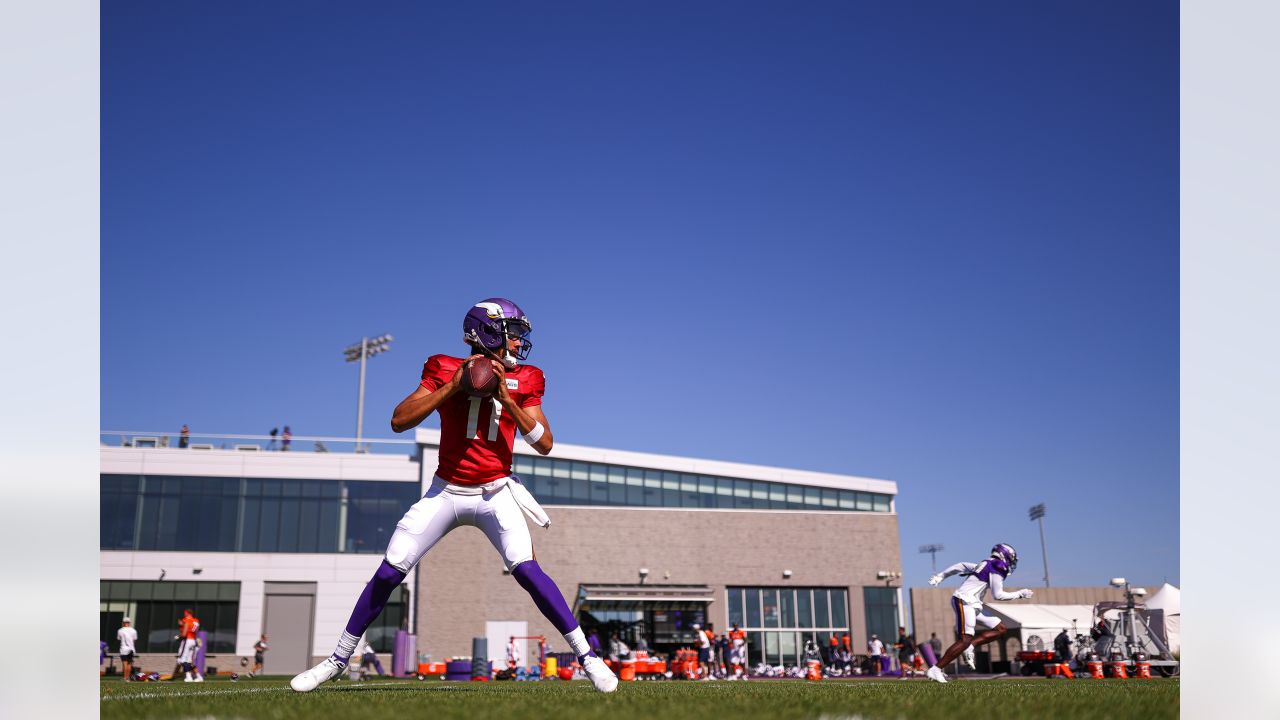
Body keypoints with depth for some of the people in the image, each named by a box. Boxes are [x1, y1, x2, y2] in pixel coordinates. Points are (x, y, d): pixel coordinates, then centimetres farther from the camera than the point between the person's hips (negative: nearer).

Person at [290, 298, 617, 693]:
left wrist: (507, 400, -15)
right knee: (388, 574, 0)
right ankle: (337, 660, 18)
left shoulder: (523, 381, 0)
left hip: (495, 493, 0)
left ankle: (587, 656, -9)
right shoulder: (445, 369, -3)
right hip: (446, 492, 1)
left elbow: (545, 443, -4)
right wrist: (453, 385, -18)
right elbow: (399, 421, -11)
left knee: (526, 570, -19)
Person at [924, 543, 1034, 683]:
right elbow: (998, 595, -7)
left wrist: (940, 576, 29)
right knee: (965, 640, -16)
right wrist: (1019, 594, 4)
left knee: (1000, 628, 10)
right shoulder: (997, 568, -6)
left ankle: (969, 647, 0)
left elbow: (960, 566, 24)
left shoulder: (984, 565, 21)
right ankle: (935, 670, -17)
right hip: (964, 601, -10)